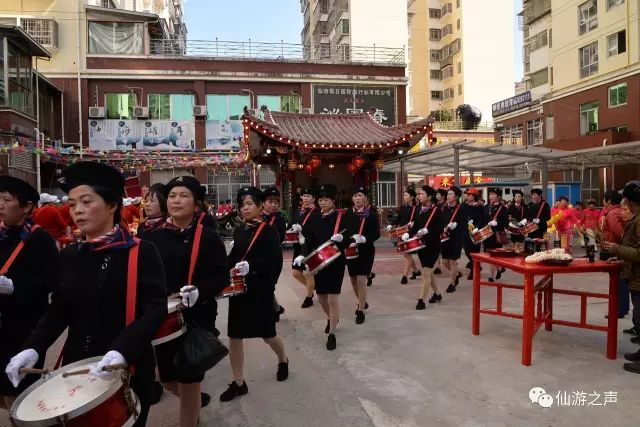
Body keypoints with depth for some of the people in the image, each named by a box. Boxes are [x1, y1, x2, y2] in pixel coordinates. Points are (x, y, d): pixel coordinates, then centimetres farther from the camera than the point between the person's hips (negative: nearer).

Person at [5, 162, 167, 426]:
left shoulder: (142, 252, -13)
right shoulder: (69, 255, 3)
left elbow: (155, 310, -19)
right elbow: (58, 310, 9)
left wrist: (122, 351, -32)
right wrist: (33, 348, -7)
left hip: (128, 369, -4)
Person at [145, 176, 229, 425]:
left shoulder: (208, 237, -8)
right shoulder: (154, 237, 3)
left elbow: (222, 277, -9)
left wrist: (199, 291, -26)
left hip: (197, 320, -4)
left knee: (188, 381, 6)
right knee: (168, 380, 18)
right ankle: (197, 399, 50)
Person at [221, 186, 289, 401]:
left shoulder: (269, 231, -9)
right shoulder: (238, 230, 8)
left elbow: (274, 261, -18)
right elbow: (234, 256, 10)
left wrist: (250, 266, -30)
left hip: (260, 290, -5)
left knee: (267, 334, 10)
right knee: (234, 336, 5)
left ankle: (283, 360, 42)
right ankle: (238, 383, 19)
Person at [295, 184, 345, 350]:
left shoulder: (341, 217, -5)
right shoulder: (315, 219, 6)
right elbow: (309, 240, 3)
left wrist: (341, 238, -30)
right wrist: (303, 255, -13)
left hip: (336, 262, -4)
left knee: (332, 299, -3)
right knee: (321, 297, 15)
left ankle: (332, 334, 10)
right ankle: (332, 318, 45)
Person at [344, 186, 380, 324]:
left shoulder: (372, 212, -6)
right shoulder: (348, 213, 6)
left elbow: (376, 233, -11)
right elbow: (344, 230, 7)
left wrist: (364, 239, -27)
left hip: (366, 251, -5)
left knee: (361, 280, -9)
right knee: (353, 280, 15)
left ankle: (361, 311, 3)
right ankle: (362, 302, 39)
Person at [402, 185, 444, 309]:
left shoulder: (436, 211, -11)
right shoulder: (420, 210, 9)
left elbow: (440, 228, -18)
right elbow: (415, 226, 11)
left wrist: (427, 231, -31)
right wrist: (408, 234, -6)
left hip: (432, 245, -7)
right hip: (421, 244, 7)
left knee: (426, 272, -6)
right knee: (428, 272, 18)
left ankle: (421, 300, -2)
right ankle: (437, 294, 35)